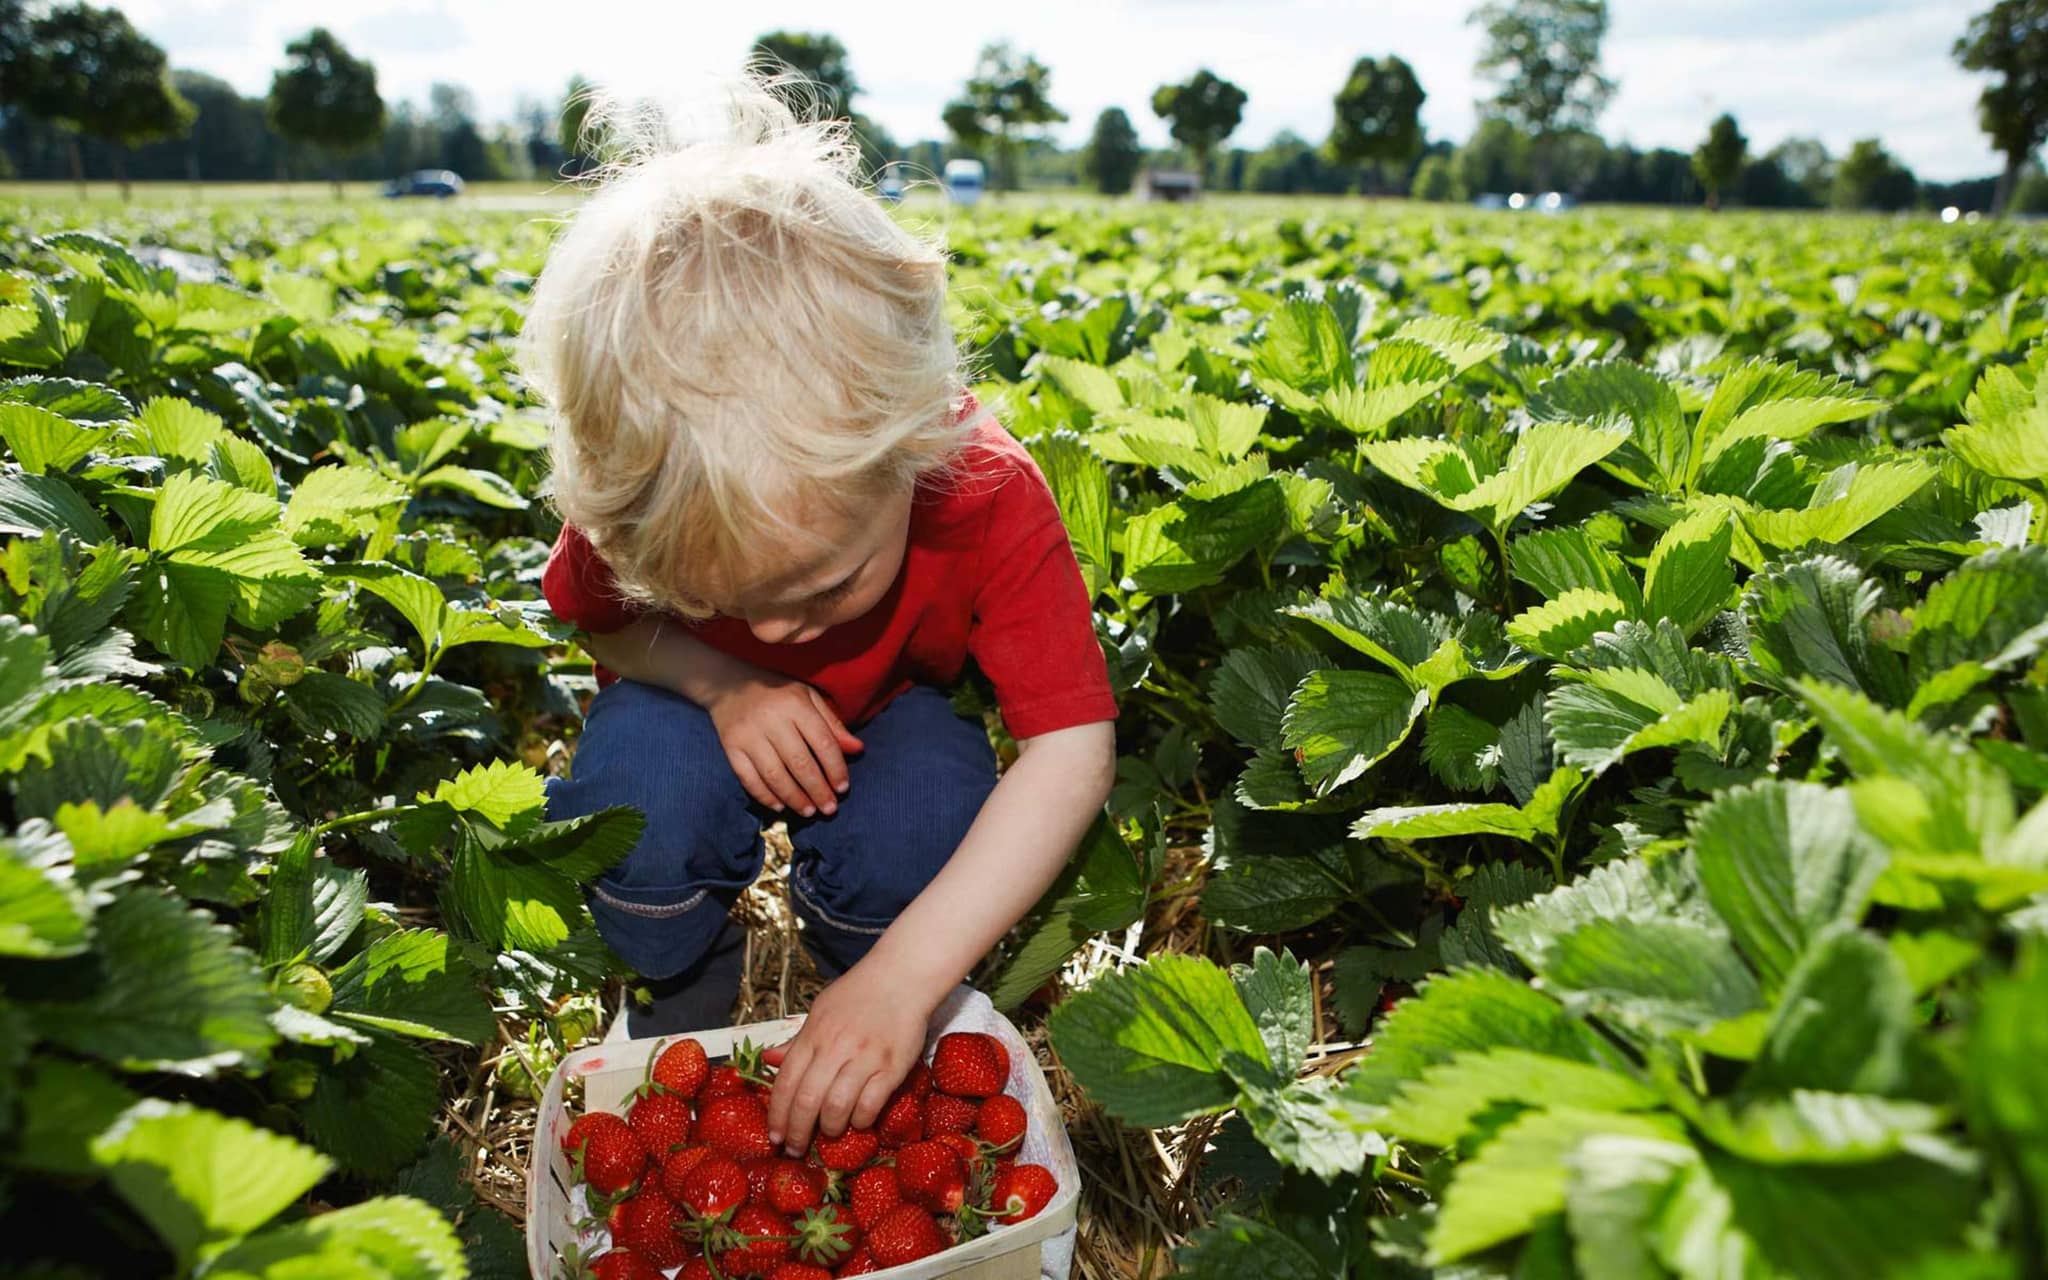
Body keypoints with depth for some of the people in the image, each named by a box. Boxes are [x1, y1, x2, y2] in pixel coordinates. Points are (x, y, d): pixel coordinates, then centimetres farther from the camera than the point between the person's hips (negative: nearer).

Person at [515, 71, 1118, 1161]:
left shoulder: (988, 497, -35)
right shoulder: (638, 501, -29)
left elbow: (1074, 748, -36)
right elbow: (601, 621, -6)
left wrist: (902, 978, -44)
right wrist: (718, 676, -30)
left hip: (891, 710, 0)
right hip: (707, 706, 1)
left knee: (914, 830, -35)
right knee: (638, 794, -34)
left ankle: (860, 987, 1)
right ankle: (675, 1001, 0)